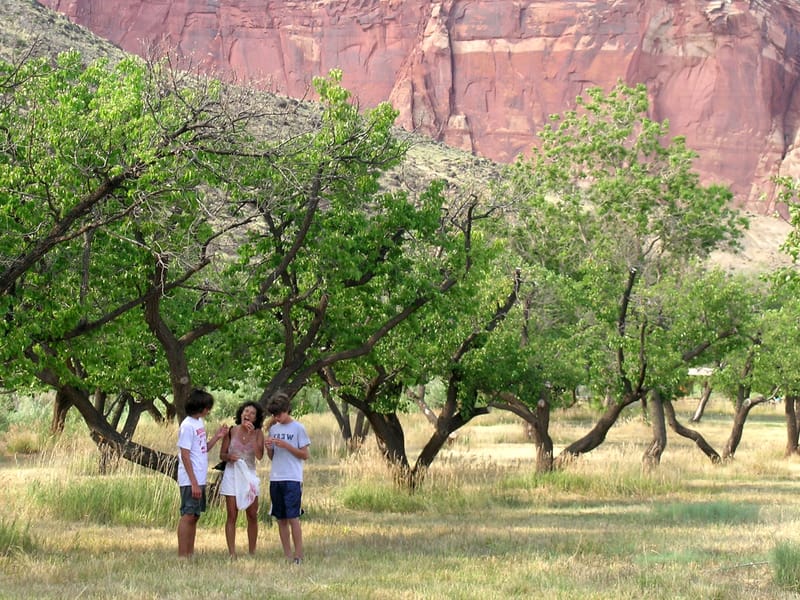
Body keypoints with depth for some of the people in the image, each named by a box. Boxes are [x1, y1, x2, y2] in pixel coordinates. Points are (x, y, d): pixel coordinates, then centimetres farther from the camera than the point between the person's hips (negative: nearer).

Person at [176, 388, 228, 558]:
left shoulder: (199, 423, 13)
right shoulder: (187, 426, -14)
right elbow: (185, 456, -17)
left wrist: (216, 437, 5)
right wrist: (194, 483, -20)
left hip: (199, 480, 9)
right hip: (190, 480, -9)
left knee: (194, 516, 11)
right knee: (188, 516, -7)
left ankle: (190, 554, 16)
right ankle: (182, 556, -5)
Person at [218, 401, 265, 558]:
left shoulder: (258, 433, -1)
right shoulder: (231, 431, -2)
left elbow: (259, 456, -14)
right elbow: (222, 455, 4)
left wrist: (252, 435, -18)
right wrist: (229, 457, -18)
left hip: (249, 474, 1)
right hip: (232, 474, -1)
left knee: (252, 516, 3)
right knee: (232, 516, -3)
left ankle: (252, 552, 13)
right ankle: (232, 553, -1)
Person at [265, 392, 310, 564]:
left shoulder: (298, 428, -2)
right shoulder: (274, 429, 13)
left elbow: (305, 455, -4)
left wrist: (285, 445, -13)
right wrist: (269, 448, -5)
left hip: (292, 480, -6)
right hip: (275, 479, 6)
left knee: (293, 517, -10)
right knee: (281, 519, 5)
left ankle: (298, 555, -6)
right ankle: (287, 555, 9)